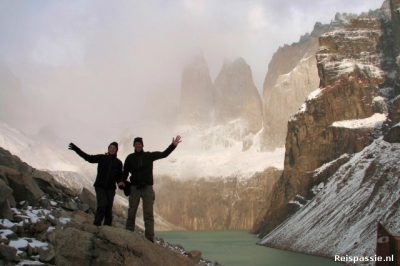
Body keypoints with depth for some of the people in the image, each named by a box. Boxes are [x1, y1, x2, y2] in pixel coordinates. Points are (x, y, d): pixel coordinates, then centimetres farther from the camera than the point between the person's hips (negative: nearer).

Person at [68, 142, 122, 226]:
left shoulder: (118, 162, 6)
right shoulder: (101, 158, 1)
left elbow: (119, 177, 9)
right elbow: (88, 157, -7)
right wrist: (76, 149, -16)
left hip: (110, 188, 2)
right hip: (100, 186, -2)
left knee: (108, 209, 2)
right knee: (103, 204, -20)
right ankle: (96, 224, -9)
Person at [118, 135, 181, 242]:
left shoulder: (149, 155, 5)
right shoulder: (130, 158, 5)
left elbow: (164, 154, 4)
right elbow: (125, 172, 11)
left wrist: (173, 145, -8)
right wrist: (122, 181, -7)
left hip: (147, 188, 0)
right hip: (134, 188, 1)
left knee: (149, 214, -4)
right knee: (131, 214, 3)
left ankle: (150, 239, -6)